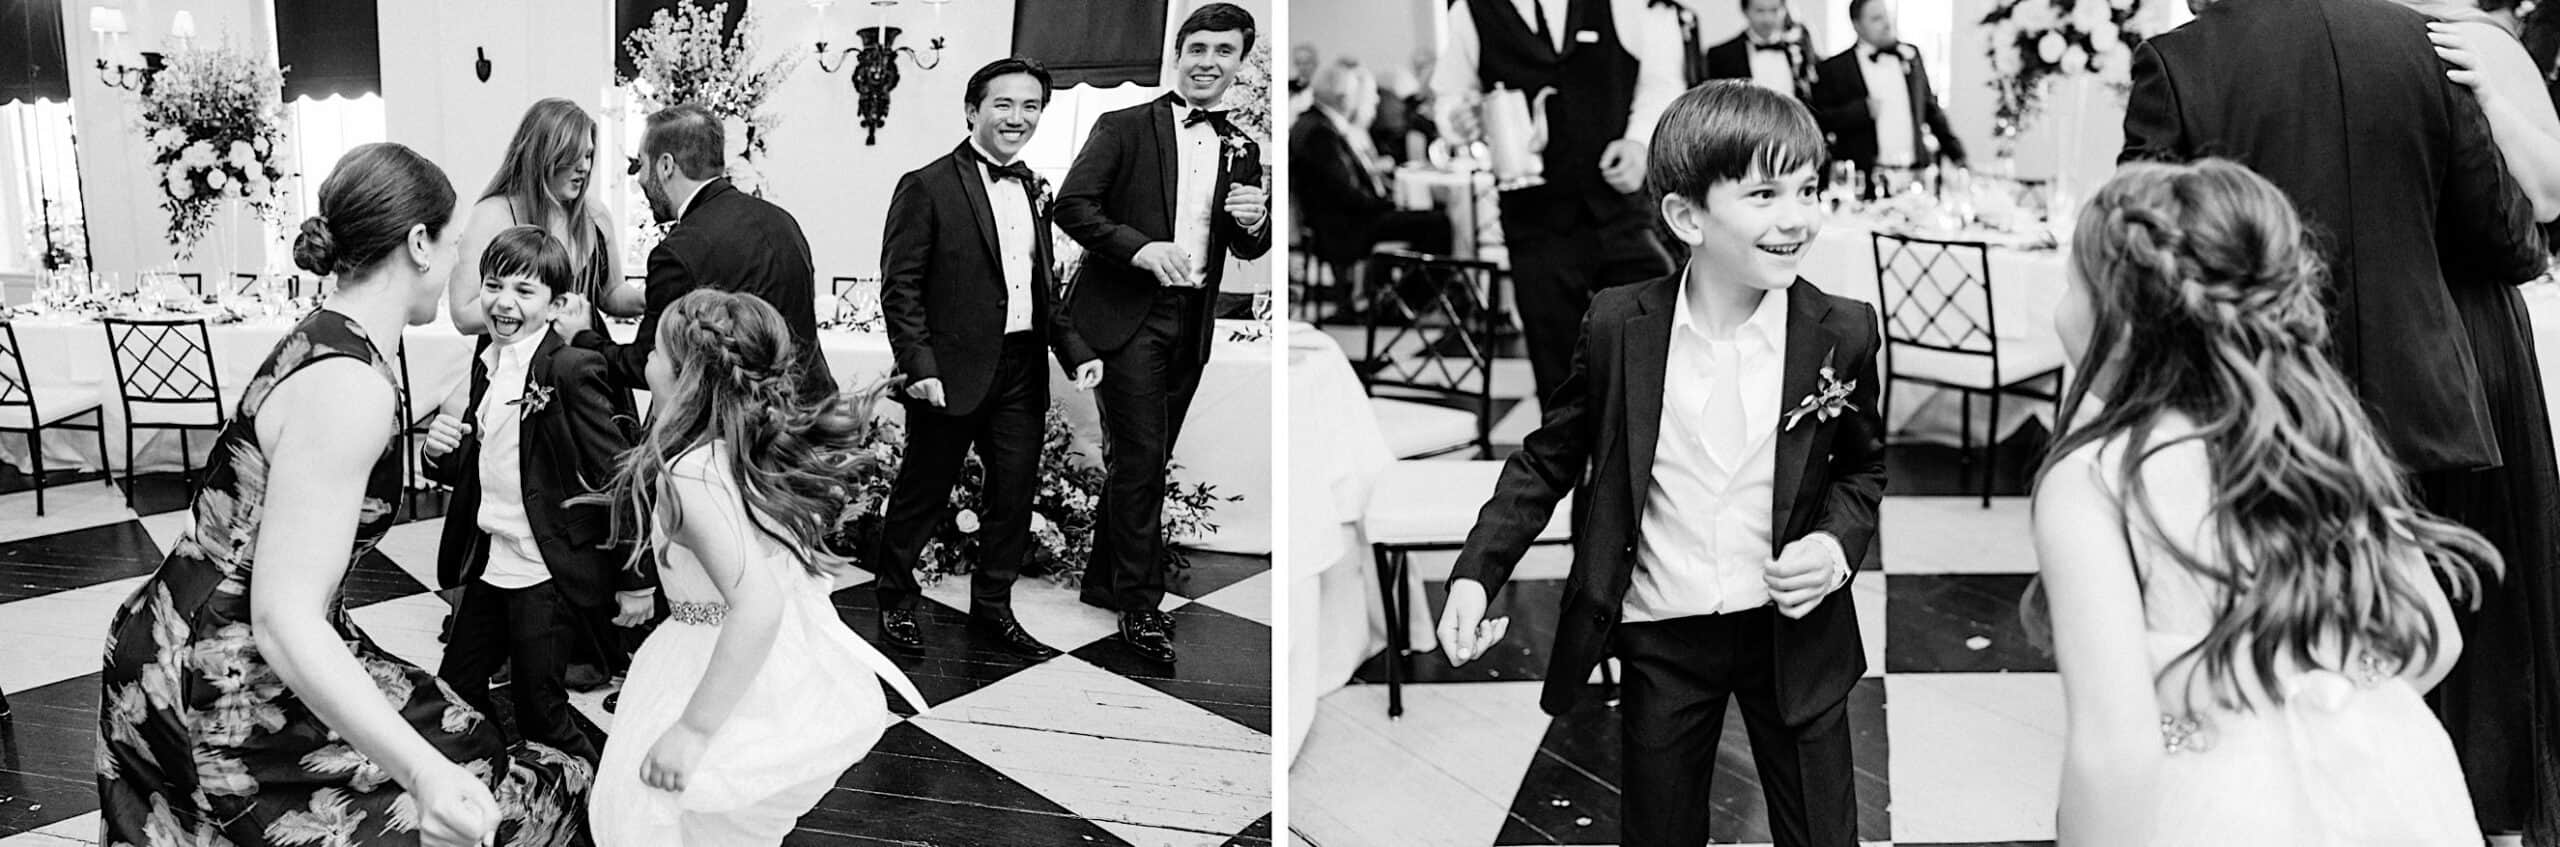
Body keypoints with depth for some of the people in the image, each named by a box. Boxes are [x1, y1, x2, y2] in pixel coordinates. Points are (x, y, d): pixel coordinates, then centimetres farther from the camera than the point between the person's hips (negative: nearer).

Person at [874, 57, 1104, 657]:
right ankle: (895, 599, 27)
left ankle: (993, 607, 27)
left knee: (1016, 495, 10)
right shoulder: (927, 186, -9)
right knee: (923, 492, 8)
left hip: (1023, 371, 6)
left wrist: (1075, 350, 8)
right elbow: (900, 285, -11)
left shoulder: (1033, 188, 13)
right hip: (953, 371, -6)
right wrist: (920, 366, -18)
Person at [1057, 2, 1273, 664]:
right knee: (1139, 459, -7)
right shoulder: (1124, 128, -2)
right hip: (1127, 314, -5)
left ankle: (1103, 580, 29)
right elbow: (1071, 205, -10)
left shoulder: (1242, 150, 13)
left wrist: (1255, 222, -8)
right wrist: (1140, 248, -23)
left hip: (1191, 324, 5)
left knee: (1146, 460, 14)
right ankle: (1140, 605, 2)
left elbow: (1249, 249, 16)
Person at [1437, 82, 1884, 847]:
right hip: (1661, 639, 0)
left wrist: (1838, 543, -13)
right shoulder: (1619, 325, -12)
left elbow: (1865, 466, 7)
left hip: (1794, 633, 0)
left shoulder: (1842, 332, -10)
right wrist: (1476, 573, -9)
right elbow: (1550, 457, 0)